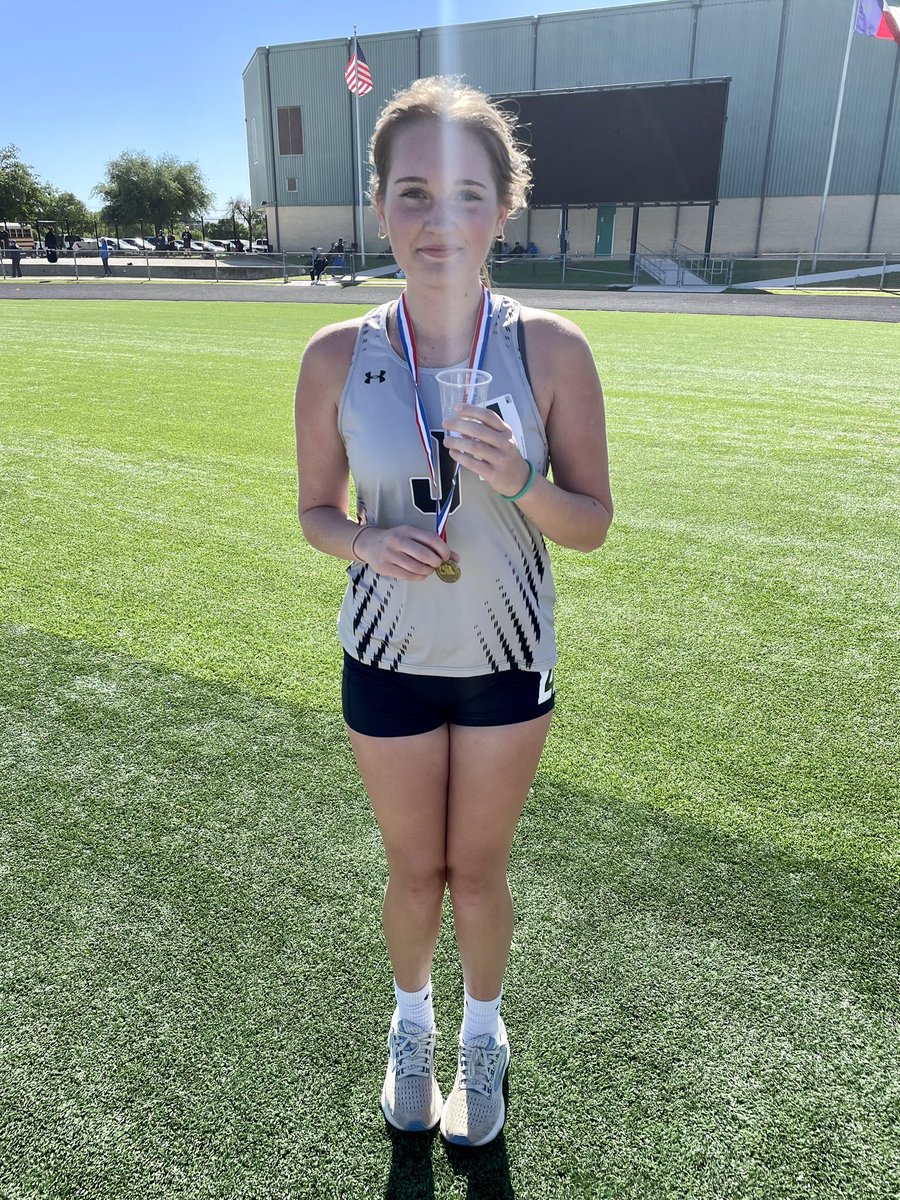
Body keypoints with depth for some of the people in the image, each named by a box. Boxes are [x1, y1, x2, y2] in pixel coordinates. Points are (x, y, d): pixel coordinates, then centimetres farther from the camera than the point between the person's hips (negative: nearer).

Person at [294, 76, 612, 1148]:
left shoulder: (550, 349, -11)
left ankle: (482, 1038, 46)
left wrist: (520, 482, -27)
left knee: (477, 870, 15)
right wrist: (368, 542, -21)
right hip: (390, 654, 1)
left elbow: (592, 524, -7)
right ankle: (410, 1026, 49)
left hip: (507, 656, 0)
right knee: (413, 870, 17)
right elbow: (315, 510, 1)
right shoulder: (337, 356, -10)